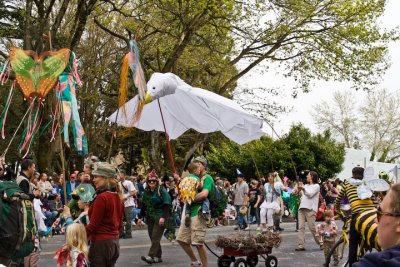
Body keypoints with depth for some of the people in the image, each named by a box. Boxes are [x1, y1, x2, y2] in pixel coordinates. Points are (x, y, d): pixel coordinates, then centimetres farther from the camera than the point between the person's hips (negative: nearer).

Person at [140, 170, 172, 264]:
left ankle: (150, 256, -17)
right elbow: (143, 204, 17)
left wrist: (163, 217, -21)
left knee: (155, 237, -13)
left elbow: (167, 205, -13)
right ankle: (158, 257, 16)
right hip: (150, 217, 7)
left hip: (160, 217, -6)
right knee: (152, 238, 7)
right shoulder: (146, 191, 10)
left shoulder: (162, 190, -8)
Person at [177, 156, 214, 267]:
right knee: (181, 239, 9)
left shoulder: (207, 178, -5)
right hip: (189, 212, 9)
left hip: (199, 212, -9)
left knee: (198, 243, -7)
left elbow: (204, 194, -21)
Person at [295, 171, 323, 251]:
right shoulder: (306, 185, 26)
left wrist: (303, 189, -20)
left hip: (310, 209, -6)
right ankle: (301, 245, -8)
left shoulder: (316, 186, 5)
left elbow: (310, 194, -9)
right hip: (302, 208, 6)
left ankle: (321, 243, 6)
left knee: (312, 228, -8)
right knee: (301, 227, -5)